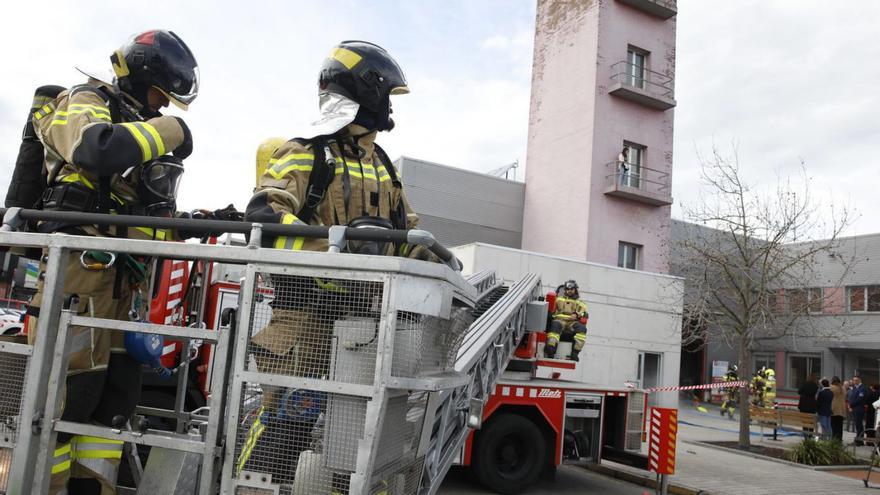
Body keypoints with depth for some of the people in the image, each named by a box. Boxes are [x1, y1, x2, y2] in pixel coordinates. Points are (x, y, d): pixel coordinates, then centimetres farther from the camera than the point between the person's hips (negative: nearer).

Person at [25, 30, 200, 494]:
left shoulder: (141, 130, 25)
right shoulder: (84, 103, 0)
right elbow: (97, 149, -26)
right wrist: (170, 129, -13)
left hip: (124, 279, 9)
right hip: (79, 269, -9)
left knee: (117, 389, 8)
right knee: (68, 389, -8)